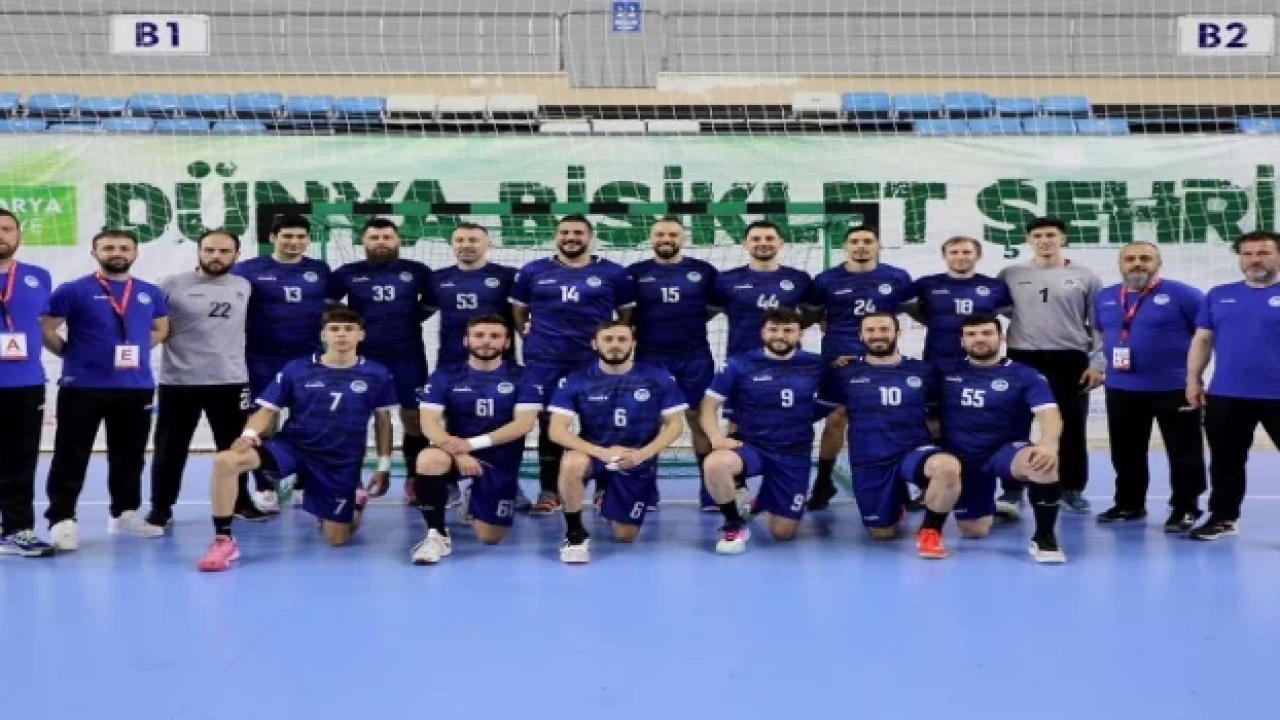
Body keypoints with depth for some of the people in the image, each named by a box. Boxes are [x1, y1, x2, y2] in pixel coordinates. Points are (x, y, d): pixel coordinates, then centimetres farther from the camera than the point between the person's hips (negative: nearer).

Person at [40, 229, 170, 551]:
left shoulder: (151, 293, 8)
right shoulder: (73, 291, -5)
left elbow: (161, 328, 22)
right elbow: (46, 329, -4)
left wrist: (138, 351, 9)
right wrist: (72, 354, -3)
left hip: (137, 388, 4)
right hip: (82, 387, -4)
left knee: (129, 455, 12)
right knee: (71, 455, -1)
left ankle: (125, 513, 24)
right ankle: (61, 519, 4)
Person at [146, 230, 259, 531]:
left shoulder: (244, 287, 5)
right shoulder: (172, 285, -6)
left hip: (231, 380, 3)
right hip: (179, 381, -3)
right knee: (170, 448, 5)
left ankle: (240, 501, 28)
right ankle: (161, 507, 17)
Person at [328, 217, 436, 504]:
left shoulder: (418, 271, 1)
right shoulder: (347, 274, 1)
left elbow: (432, 302, 15)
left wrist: (411, 320, 6)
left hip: (408, 357, 0)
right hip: (362, 357, 0)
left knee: (414, 417, 4)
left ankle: (413, 479, 18)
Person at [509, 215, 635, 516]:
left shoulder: (613, 273, 4)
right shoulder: (532, 272, 7)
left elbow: (628, 314, 10)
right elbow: (518, 310, 15)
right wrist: (532, 338, 5)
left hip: (596, 360, -1)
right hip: (545, 360, 1)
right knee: (549, 423, 5)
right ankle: (549, 492, 14)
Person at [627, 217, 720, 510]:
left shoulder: (703, 270, 3)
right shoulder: (636, 273, 4)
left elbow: (718, 304, 10)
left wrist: (692, 320, 3)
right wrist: (640, 330, -3)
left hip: (695, 357, 0)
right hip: (650, 357, 0)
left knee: (700, 419, 3)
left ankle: (709, 486, 10)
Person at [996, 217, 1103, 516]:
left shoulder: (1085, 277, 4)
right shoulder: (1010, 275, 6)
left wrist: (1097, 363, -3)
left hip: (1070, 360, 0)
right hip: (1023, 359, 0)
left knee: (1072, 428, 7)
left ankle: (1072, 490, 19)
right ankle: (1012, 492, 5)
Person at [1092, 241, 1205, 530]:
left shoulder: (1181, 294, -8)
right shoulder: (1104, 297, 8)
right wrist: (1099, 363, 14)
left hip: (1174, 388, -5)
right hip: (1121, 388, 5)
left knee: (1183, 452, 2)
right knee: (1125, 453, 13)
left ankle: (1185, 509, 11)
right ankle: (1129, 504, 26)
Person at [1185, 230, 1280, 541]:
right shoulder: (1219, 295, 10)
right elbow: (1202, 340, 13)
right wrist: (1193, 379, 7)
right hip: (1225, 395, 3)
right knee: (1226, 461, 13)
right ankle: (1223, 517, 27)